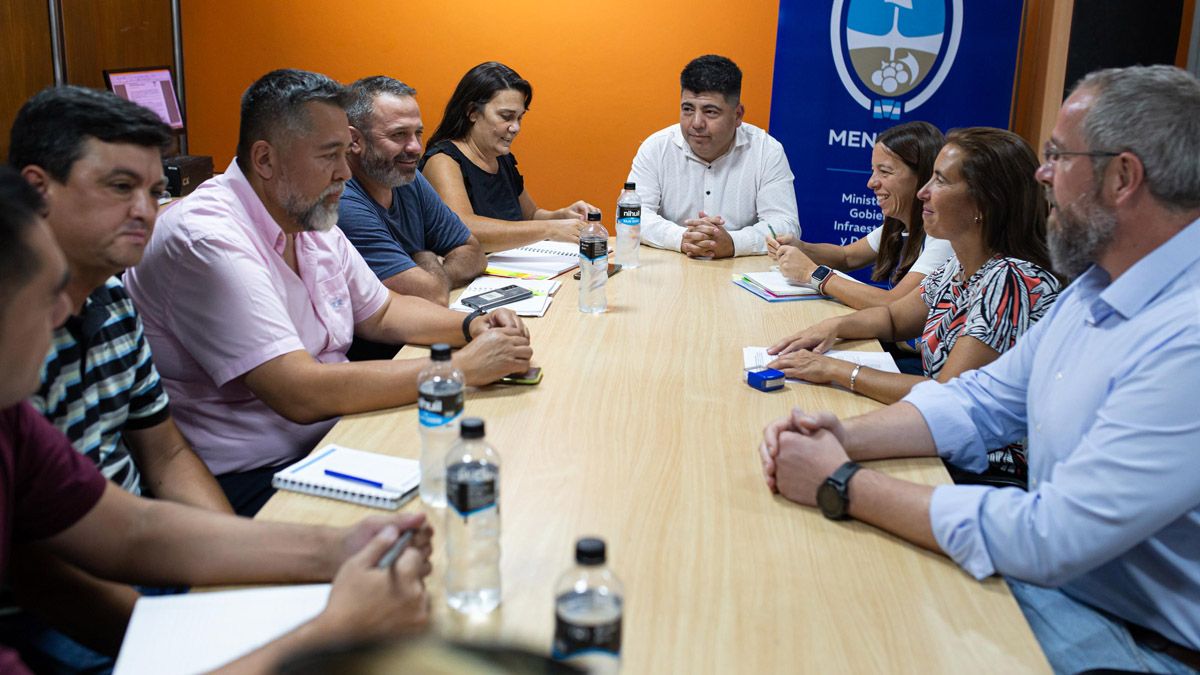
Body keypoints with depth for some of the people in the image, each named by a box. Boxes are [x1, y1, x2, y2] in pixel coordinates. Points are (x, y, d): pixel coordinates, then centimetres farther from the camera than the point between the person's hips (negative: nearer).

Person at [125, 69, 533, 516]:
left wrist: (472, 326, 1)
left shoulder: (314, 223, 7)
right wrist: (462, 368, -23)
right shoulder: (208, 240, -22)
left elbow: (382, 312, 21)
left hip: (329, 438, 9)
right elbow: (301, 394, -28)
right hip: (246, 481, -9)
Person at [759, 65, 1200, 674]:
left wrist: (843, 484, -23)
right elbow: (984, 402, 8)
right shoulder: (1098, 286, 4)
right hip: (1049, 569, 8)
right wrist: (845, 437, -9)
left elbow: (1049, 540, -31)